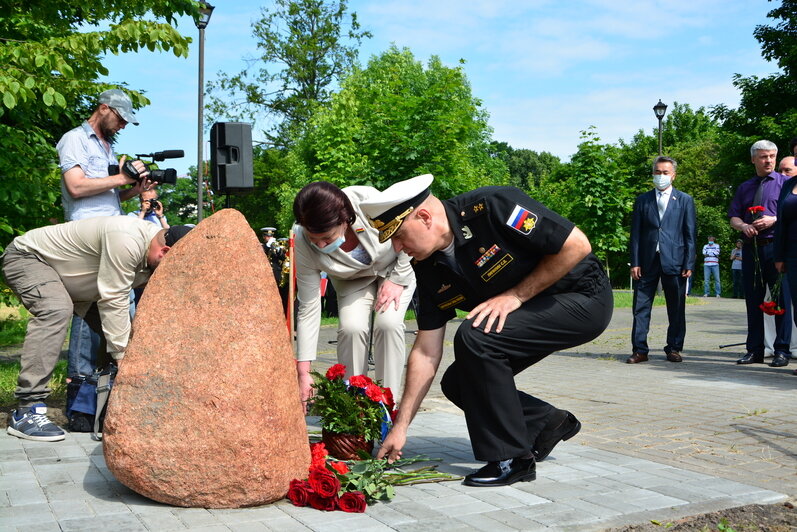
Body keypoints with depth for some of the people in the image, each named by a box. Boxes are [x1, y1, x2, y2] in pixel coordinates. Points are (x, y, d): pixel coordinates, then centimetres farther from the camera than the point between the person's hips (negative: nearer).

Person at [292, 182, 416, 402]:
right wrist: (303, 372, -23)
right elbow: (308, 309, -24)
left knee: (388, 323, -24)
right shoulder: (304, 244, -30)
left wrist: (397, 279, -17)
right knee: (351, 327, -24)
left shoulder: (368, 200, -38)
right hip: (352, 281, 1)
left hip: (394, 269, -1)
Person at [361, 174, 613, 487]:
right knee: (458, 384, 0)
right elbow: (425, 353, -2)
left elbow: (577, 245, -23)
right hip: (529, 313, 8)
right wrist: (401, 426, -4)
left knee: (474, 337, -26)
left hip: (583, 298, -8)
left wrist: (515, 296, -22)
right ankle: (548, 423, 18)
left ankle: (512, 460, -12)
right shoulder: (429, 271, -5)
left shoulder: (493, 207, -26)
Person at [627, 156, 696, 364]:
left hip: (674, 261, -1)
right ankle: (640, 350, 4)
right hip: (647, 261, 1)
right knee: (641, 306, -1)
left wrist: (689, 264, -3)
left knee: (676, 308, 5)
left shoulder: (685, 200, 9)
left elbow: (690, 235, 5)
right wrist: (634, 262, -2)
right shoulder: (642, 200, 11)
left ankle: (673, 349, 16)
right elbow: (635, 233, 7)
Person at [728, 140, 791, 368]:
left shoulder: (785, 183, 4)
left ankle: (782, 350, 2)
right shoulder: (744, 188, 17)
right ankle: (754, 350, 14)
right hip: (751, 248, 4)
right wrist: (743, 226, -7)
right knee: (753, 300, 7)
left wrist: (774, 220, -16)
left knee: (781, 298, -4)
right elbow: (733, 217, 14)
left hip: (776, 247, -4)